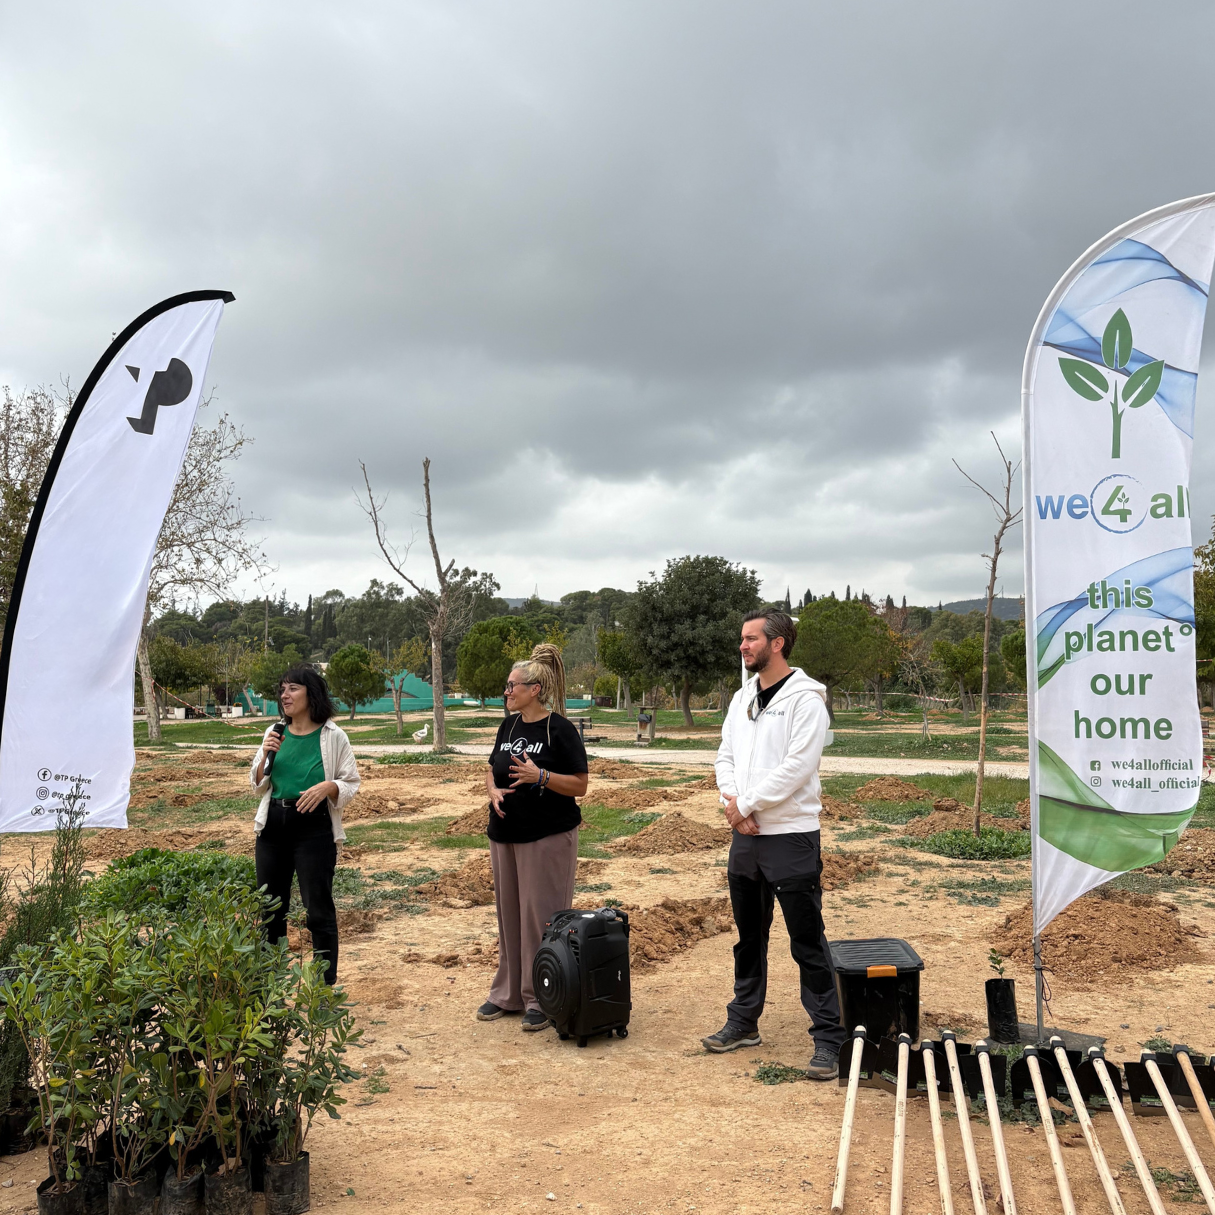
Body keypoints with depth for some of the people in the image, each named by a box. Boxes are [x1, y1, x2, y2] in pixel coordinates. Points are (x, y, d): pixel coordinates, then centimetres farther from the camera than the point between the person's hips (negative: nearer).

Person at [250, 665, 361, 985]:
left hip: (314, 828, -5)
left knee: (318, 909, 0)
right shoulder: (275, 734, 8)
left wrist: (327, 787, -22)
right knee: (270, 905, 14)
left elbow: (351, 784, -2)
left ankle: (326, 983, 12)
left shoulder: (333, 737, -5)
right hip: (273, 826, 5)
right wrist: (266, 756, -4)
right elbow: (258, 784, 14)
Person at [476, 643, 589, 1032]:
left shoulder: (559, 730, -11)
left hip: (548, 838, -7)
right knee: (508, 914, 14)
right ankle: (508, 993, 26)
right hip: (505, 835, 7)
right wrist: (494, 790, -2)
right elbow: (492, 769, 19)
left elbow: (580, 785, -12)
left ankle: (542, 1000, 9)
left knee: (541, 917, -2)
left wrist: (540, 776, -25)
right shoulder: (509, 726, 9)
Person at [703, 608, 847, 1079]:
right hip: (745, 834, 7)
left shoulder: (805, 698, -12)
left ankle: (828, 1037, 9)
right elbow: (726, 757, 12)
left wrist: (746, 804, -14)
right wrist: (731, 801, -7)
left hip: (791, 835, -7)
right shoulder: (742, 698, 12)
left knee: (808, 943, -1)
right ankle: (743, 1022, 32)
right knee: (749, 936, 19)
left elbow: (797, 767, -19)